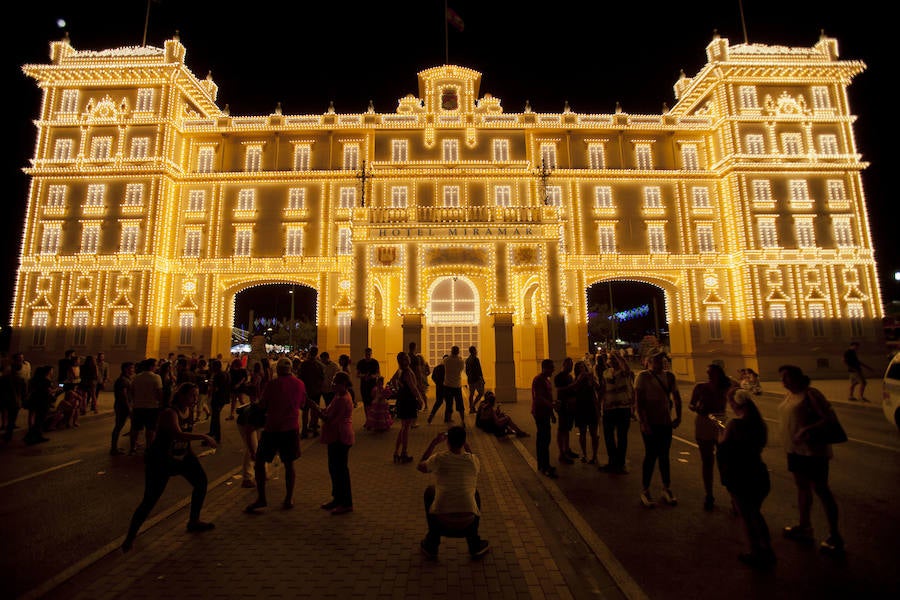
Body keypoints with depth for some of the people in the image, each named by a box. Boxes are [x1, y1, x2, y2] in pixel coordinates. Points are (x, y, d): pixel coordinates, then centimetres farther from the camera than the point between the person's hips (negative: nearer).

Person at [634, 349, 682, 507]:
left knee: (664, 456, 14)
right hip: (649, 422, -5)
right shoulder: (643, 376, -10)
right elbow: (638, 401, -13)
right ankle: (645, 491, 13)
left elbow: (676, 397, 15)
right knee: (651, 455, -1)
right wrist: (644, 423, -17)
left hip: (666, 422, 5)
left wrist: (678, 417, 6)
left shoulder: (669, 376, 6)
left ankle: (667, 490, 27)